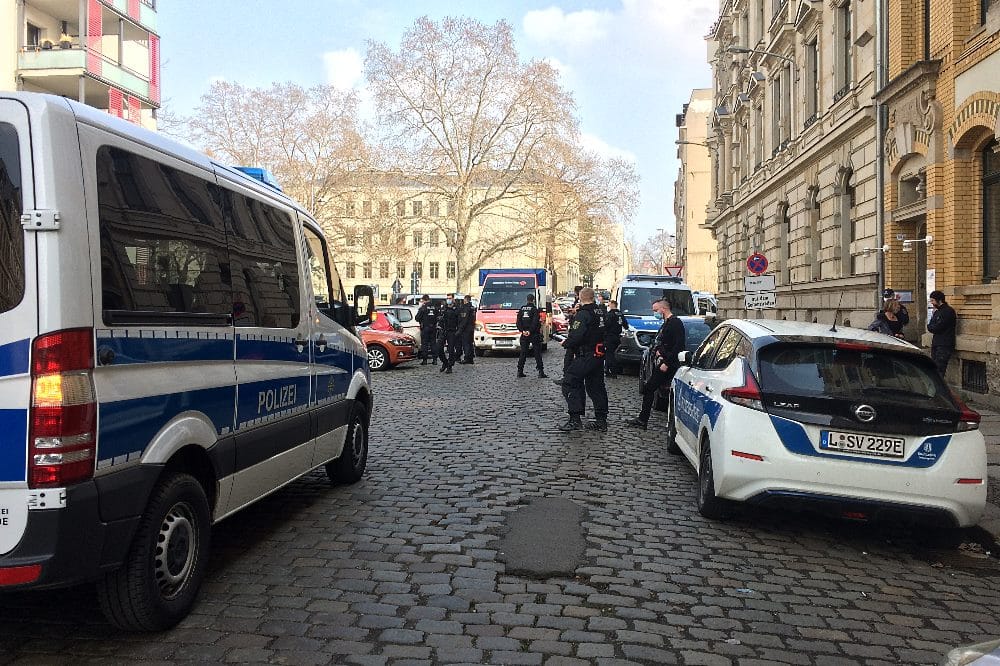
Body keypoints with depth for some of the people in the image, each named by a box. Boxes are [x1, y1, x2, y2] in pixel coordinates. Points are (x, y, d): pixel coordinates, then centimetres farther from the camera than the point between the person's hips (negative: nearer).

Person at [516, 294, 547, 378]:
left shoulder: (522, 309, 6)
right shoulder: (535, 310, -8)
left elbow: (518, 321, 1)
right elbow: (535, 322, -17)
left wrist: (522, 330, -4)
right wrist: (530, 331, -15)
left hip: (524, 334, 4)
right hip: (534, 334, -4)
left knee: (523, 353, 10)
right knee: (537, 353, 0)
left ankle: (520, 371, 8)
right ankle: (540, 372, -3)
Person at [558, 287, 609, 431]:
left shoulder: (583, 314, -14)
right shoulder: (600, 313, 12)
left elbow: (576, 336, -24)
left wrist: (565, 343, -7)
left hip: (586, 356, -9)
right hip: (599, 355, 9)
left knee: (569, 382, -6)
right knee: (596, 387, 15)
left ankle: (575, 419, -12)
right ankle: (601, 420, 18)